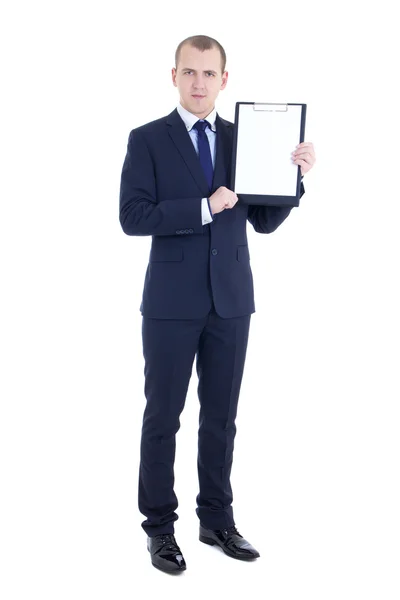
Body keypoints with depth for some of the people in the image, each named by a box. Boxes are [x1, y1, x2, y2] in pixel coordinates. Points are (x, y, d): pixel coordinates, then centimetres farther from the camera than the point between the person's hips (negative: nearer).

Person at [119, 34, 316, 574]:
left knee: (221, 417, 11)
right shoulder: (148, 139, -1)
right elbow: (132, 216, -12)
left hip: (231, 298, 3)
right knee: (162, 416, 4)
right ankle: (160, 527, 17)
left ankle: (217, 519, 24)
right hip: (172, 301, -3)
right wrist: (204, 208, -18)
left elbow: (265, 222, 7)